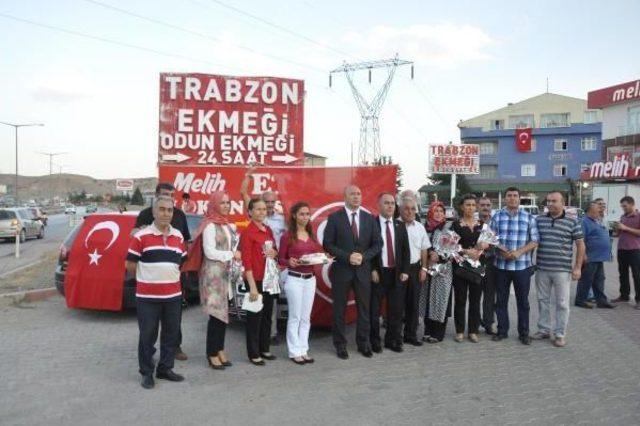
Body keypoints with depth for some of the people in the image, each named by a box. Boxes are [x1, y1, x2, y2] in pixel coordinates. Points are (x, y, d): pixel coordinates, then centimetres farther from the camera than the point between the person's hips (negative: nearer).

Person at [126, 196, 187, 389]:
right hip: (147, 296, -5)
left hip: (173, 295, 5)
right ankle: (147, 372, 18)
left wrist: (170, 275, 9)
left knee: (171, 334, 12)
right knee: (147, 335, 4)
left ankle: (165, 368, 26)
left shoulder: (178, 237, 7)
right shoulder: (141, 236, -8)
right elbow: (130, 265, -4)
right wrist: (146, 277, 3)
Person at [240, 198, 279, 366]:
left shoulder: (268, 230, 9)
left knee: (267, 315, 15)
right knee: (254, 317, 3)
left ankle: (264, 349, 28)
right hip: (256, 280, -7)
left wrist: (274, 253, -5)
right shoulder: (247, 232, -13)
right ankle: (253, 354, 14)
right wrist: (252, 286, -19)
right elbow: (246, 261, -16)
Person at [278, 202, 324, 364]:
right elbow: (280, 259, -5)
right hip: (294, 279, -5)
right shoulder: (287, 235, -7)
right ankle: (295, 352, 11)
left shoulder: (312, 235, 11)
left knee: (306, 317, 11)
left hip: (311, 279, 6)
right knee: (294, 317, 2)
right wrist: (289, 262, -24)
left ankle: (304, 350, 19)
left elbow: (319, 252, 13)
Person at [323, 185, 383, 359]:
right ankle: (340, 344, 20)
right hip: (341, 269, -3)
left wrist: (363, 256, -10)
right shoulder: (334, 218, -3)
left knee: (364, 308, 9)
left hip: (363, 270, 3)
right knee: (339, 309, 6)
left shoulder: (369, 218, 6)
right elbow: (328, 244, -7)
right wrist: (347, 256, -16)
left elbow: (378, 244, 6)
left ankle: (363, 343, 23)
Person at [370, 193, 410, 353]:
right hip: (377, 273, -4)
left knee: (396, 309, 9)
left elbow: (405, 250, 9)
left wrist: (404, 271, 1)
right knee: (374, 310, 5)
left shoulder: (400, 225, 9)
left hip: (396, 273, 4)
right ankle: (375, 341, 18)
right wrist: (372, 270, -11)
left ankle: (393, 340, 23)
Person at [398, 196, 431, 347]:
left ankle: (411, 334, 21)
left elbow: (424, 249, 13)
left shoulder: (420, 227, 9)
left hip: (415, 269, 5)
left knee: (413, 303, 10)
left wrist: (424, 268, 6)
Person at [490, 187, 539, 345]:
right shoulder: (497, 216, 4)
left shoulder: (529, 217, 2)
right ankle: (502, 330, 21)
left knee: (523, 301, 8)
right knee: (501, 300, 9)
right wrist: (502, 251, -15)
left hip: (522, 266, -1)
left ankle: (524, 333, 19)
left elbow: (534, 241, -1)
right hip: (501, 265, 1)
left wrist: (519, 252, -16)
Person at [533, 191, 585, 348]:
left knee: (562, 303, 4)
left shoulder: (572, 222, -2)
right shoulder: (539, 220, 5)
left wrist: (578, 267, -4)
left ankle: (560, 334, 14)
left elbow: (580, 244, 1)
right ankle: (544, 330, 25)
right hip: (541, 269, 3)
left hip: (562, 270, -3)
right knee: (543, 300, 12)